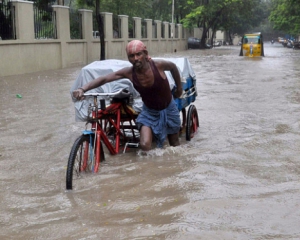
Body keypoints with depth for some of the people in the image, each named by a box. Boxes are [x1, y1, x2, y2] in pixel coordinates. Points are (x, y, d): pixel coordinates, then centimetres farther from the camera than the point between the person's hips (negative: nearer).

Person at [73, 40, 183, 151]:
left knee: (174, 145, 16)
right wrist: (82, 89, -39)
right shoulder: (129, 72, -23)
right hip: (149, 111, 0)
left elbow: (173, 66, -4)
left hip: (169, 109, 0)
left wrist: (179, 87, 7)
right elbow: (104, 79, -25)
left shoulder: (158, 65, -27)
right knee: (144, 145, -20)